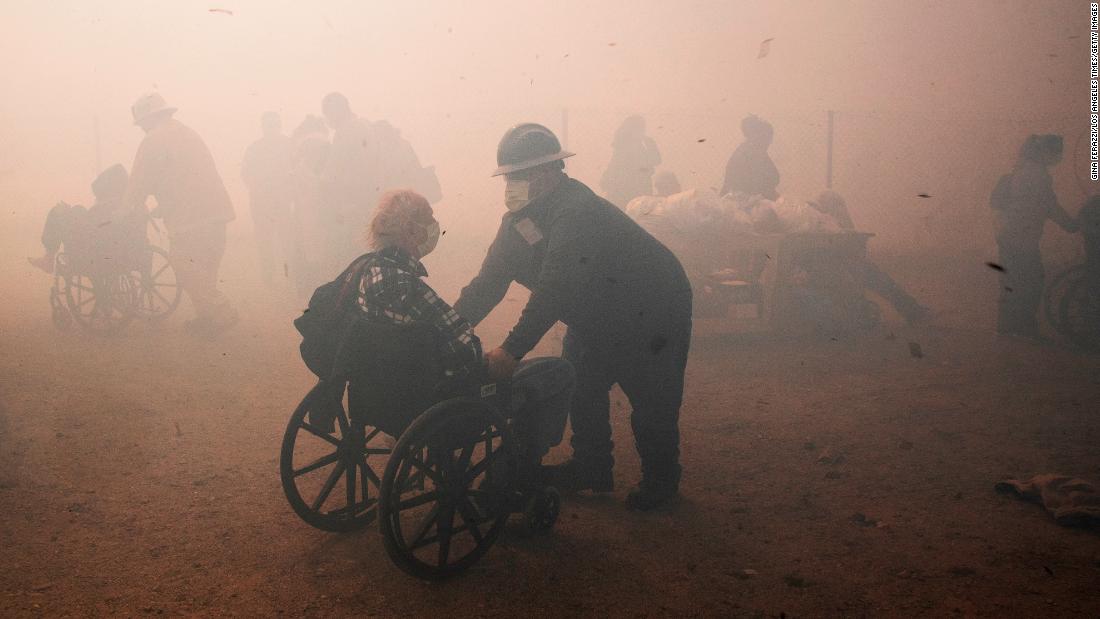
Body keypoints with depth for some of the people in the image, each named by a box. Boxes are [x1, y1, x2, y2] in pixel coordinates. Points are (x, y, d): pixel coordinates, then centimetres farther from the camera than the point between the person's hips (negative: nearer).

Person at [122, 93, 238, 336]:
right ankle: (207, 317, 21)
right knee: (205, 268, 17)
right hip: (217, 211, 9)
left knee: (187, 271, -3)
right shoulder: (187, 133, 23)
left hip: (190, 218, -9)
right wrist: (162, 208, 34)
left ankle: (222, 311, -11)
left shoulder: (154, 141, -4)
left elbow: (138, 184, -3)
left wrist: (127, 210, 14)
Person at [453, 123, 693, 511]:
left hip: (652, 313, -8)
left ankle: (661, 479, 18)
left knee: (651, 400, -2)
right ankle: (591, 469, 27)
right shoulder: (519, 218, -5)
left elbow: (556, 289, -41)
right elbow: (488, 282, -4)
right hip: (597, 317, 9)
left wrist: (511, 351, -43)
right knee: (579, 389, 10)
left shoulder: (578, 213, -34)